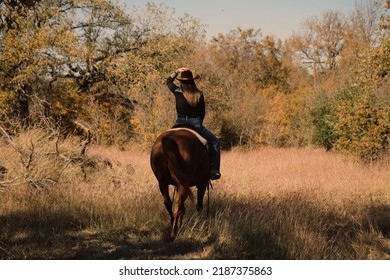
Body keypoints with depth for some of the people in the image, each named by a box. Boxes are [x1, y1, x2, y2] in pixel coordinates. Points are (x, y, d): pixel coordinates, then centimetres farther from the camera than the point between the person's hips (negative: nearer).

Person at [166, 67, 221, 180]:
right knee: (214, 142, 18)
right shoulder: (199, 94, -3)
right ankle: (214, 170, 9)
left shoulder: (177, 91, -3)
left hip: (180, 124, 1)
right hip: (196, 124, -1)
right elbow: (203, 113, 5)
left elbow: (168, 81, 18)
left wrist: (176, 72, 22)